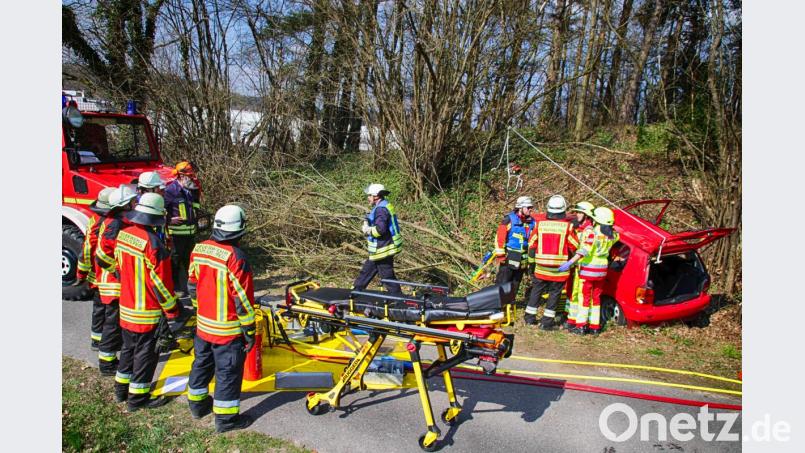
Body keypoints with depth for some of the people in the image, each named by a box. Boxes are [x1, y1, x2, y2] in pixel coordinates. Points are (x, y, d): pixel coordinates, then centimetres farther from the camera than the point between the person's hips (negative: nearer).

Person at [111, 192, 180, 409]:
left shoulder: (123, 235, -1)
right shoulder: (152, 243, -25)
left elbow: (119, 268, 11)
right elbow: (161, 282, -21)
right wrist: (172, 311, -11)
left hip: (126, 307, 8)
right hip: (147, 312, -8)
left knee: (129, 348, 23)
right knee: (145, 353, 6)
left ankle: (121, 388, 38)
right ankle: (138, 397, 17)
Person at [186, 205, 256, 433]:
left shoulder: (198, 249, -2)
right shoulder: (235, 257, -25)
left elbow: (192, 286, 9)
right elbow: (242, 299, -19)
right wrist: (249, 330, -9)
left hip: (203, 325, 7)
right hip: (228, 329, -7)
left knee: (202, 363, 24)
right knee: (228, 372, 6)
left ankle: (197, 403, 42)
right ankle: (226, 418, 18)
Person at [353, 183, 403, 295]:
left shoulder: (381, 209, -21)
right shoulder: (384, 206, 12)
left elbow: (380, 229, -31)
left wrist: (367, 230, -14)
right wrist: (368, 227, 2)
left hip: (383, 250, -11)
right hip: (381, 249, 11)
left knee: (387, 277, -1)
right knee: (366, 271, 21)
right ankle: (355, 291, 34)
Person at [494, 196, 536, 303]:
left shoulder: (532, 222, 8)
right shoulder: (509, 219, -10)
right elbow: (499, 238, -11)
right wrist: (500, 255, -12)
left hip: (522, 260, 6)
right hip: (508, 258, -6)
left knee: (515, 285, 13)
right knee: (502, 283, -5)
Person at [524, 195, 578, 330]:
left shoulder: (539, 224, -1)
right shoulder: (567, 226, -9)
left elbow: (531, 244, 4)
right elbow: (574, 247, -4)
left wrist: (531, 262, 14)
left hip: (541, 267, 3)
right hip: (560, 268, -3)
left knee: (536, 290, 17)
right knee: (554, 293, 7)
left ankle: (529, 317, 25)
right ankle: (546, 322, 8)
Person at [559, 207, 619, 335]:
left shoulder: (591, 232, -20)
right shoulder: (612, 235, 1)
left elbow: (585, 250, -31)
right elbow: (616, 236, 27)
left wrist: (570, 262, -34)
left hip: (588, 269, -6)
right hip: (602, 269, 6)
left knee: (584, 297, 4)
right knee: (596, 298, 16)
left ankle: (581, 326, 5)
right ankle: (595, 326, 20)